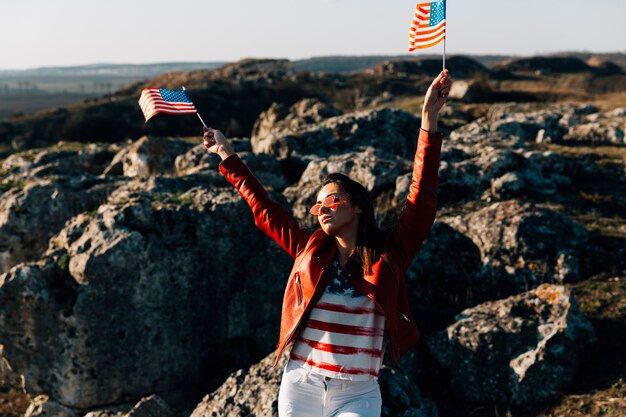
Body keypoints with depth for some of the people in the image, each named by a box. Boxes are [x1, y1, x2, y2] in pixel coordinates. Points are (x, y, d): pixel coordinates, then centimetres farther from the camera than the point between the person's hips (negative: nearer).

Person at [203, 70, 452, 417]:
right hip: (300, 388, 3)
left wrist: (429, 120, -15)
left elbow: (422, 199, -9)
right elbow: (263, 208, 17)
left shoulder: (388, 254, -1)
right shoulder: (310, 249, 7)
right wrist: (228, 157, 23)